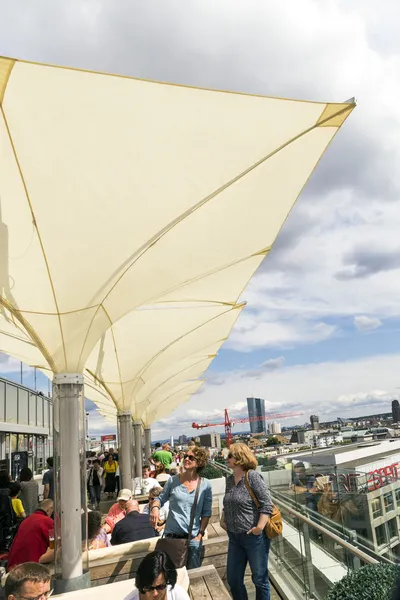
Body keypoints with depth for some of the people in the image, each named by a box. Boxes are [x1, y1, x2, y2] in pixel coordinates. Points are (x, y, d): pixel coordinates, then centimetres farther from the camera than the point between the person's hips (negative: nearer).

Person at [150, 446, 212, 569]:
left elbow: (206, 513, 3)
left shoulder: (205, 485, -2)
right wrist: (155, 507, -11)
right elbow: (161, 498, 10)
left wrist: (200, 533, -3)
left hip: (193, 538, 0)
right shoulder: (173, 481, 0)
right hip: (171, 536, 1)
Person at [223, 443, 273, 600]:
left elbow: (267, 504, -18)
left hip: (254, 537, -7)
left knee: (260, 579, 9)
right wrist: (225, 521, 12)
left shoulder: (253, 476, -14)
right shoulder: (229, 479, 7)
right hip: (234, 537, 7)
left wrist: (260, 527, -23)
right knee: (233, 579, 14)